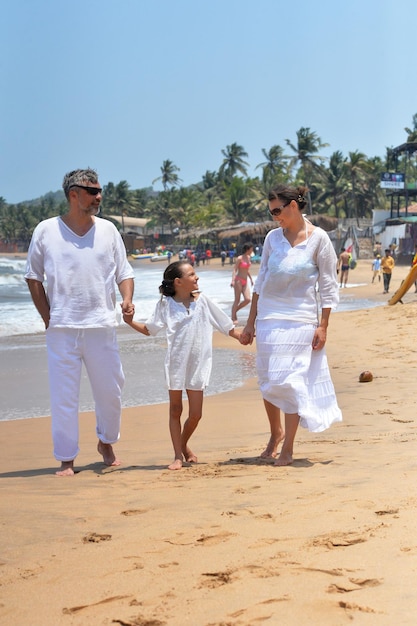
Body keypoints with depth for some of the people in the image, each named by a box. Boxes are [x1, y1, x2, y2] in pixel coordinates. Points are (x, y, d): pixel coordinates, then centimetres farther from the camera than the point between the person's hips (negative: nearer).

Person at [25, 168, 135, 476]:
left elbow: (124, 272, 11)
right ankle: (66, 459, 11)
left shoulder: (107, 230, 7)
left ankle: (106, 442, 33)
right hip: (62, 327, -2)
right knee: (63, 395, -1)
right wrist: (47, 316, 0)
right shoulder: (46, 230, 1)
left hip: (102, 325, 2)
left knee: (110, 390, 8)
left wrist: (127, 299, -8)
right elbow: (33, 276, 7)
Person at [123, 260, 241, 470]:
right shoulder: (166, 305, -2)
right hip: (176, 364, -2)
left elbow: (225, 324, 10)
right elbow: (149, 329, 5)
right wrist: (131, 322, -10)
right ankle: (178, 455, 15)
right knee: (175, 410, 6)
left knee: (196, 414, 2)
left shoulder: (202, 301, 4)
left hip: (198, 364, 2)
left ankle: (184, 444, 29)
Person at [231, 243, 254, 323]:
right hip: (238, 280, -7)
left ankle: (235, 310, 15)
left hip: (245, 281, 7)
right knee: (237, 300, -3)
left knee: (248, 299, -5)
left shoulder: (248, 258, 11)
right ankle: (233, 317, 6)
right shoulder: (240, 259, -11)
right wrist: (233, 280, -25)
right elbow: (234, 270, -14)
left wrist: (251, 279, 26)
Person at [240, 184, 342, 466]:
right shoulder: (273, 238, 7)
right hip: (269, 319, 4)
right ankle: (276, 433, 29)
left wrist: (323, 326, -8)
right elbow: (261, 281, 13)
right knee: (268, 381, 7)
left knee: (290, 381, -7)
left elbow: (328, 286, -3)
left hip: (300, 321, -4)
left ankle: (288, 448, 3)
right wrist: (251, 322, 12)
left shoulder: (318, 239, -4)